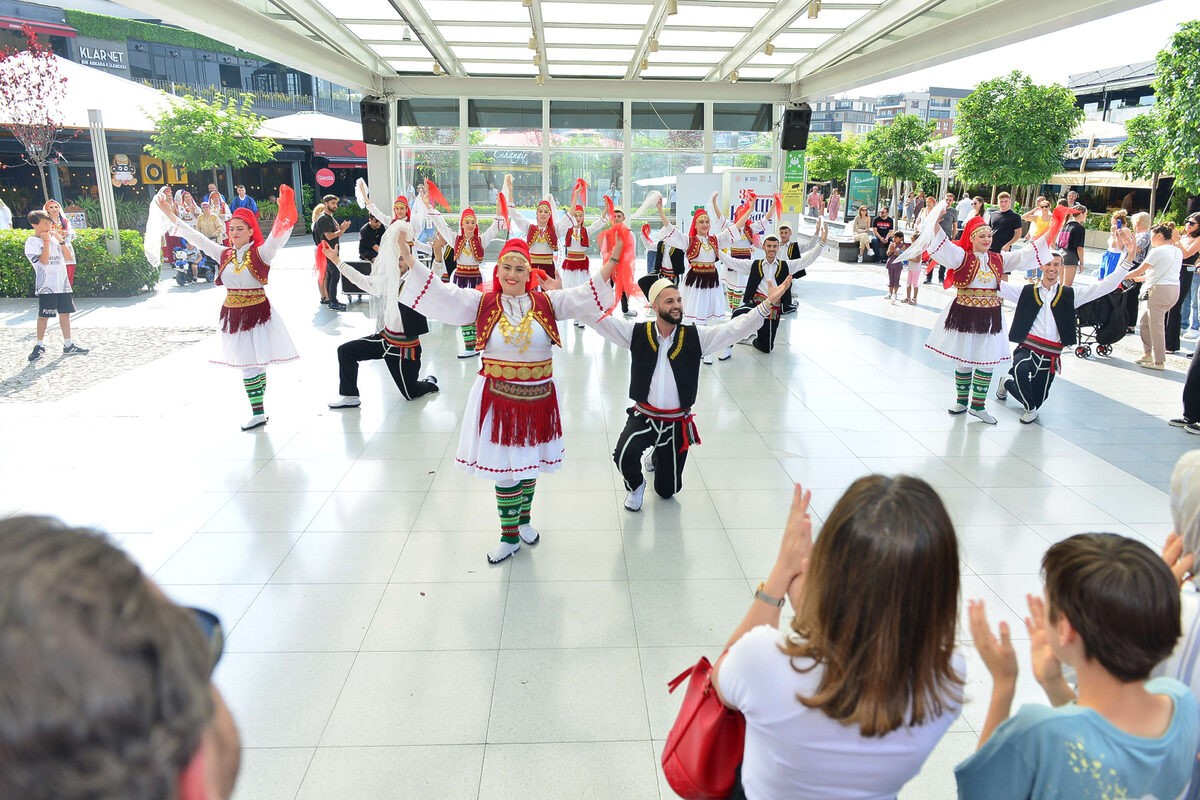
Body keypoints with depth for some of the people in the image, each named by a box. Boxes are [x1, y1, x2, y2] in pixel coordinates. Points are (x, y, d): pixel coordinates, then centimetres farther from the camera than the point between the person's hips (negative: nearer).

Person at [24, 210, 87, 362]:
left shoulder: (55, 237, 13)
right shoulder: (32, 242, -4)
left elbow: (67, 256, 9)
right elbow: (44, 260, -16)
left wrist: (61, 240, -2)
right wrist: (46, 241, -13)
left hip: (62, 283, 5)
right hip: (46, 285, -5)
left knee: (65, 313, 7)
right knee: (44, 315, -2)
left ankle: (68, 345, 13)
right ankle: (40, 346, 8)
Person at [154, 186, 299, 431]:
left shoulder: (261, 253, -5)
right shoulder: (224, 253, 10)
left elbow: (279, 236, -21)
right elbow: (195, 236, 14)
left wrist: (284, 213, -37)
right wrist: (170, 214, 15)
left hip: (257, 313, -5)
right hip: (232, 315, 5)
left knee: (256, 363, -4)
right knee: (246, 364, 7)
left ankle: (258, 412, 4)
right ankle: (257, 413, 13)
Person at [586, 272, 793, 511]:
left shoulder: (695, 336, -4)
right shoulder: (637, 333, -5)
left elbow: (735, 328, -11)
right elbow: (598, 318, -10)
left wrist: (768, 303, -21)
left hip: (677, 423, 1)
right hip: (643, 417, -1)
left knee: (666, 490, 13)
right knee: (624, 455, -33)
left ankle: (657, 456, 50)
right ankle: (635, 485, 6)